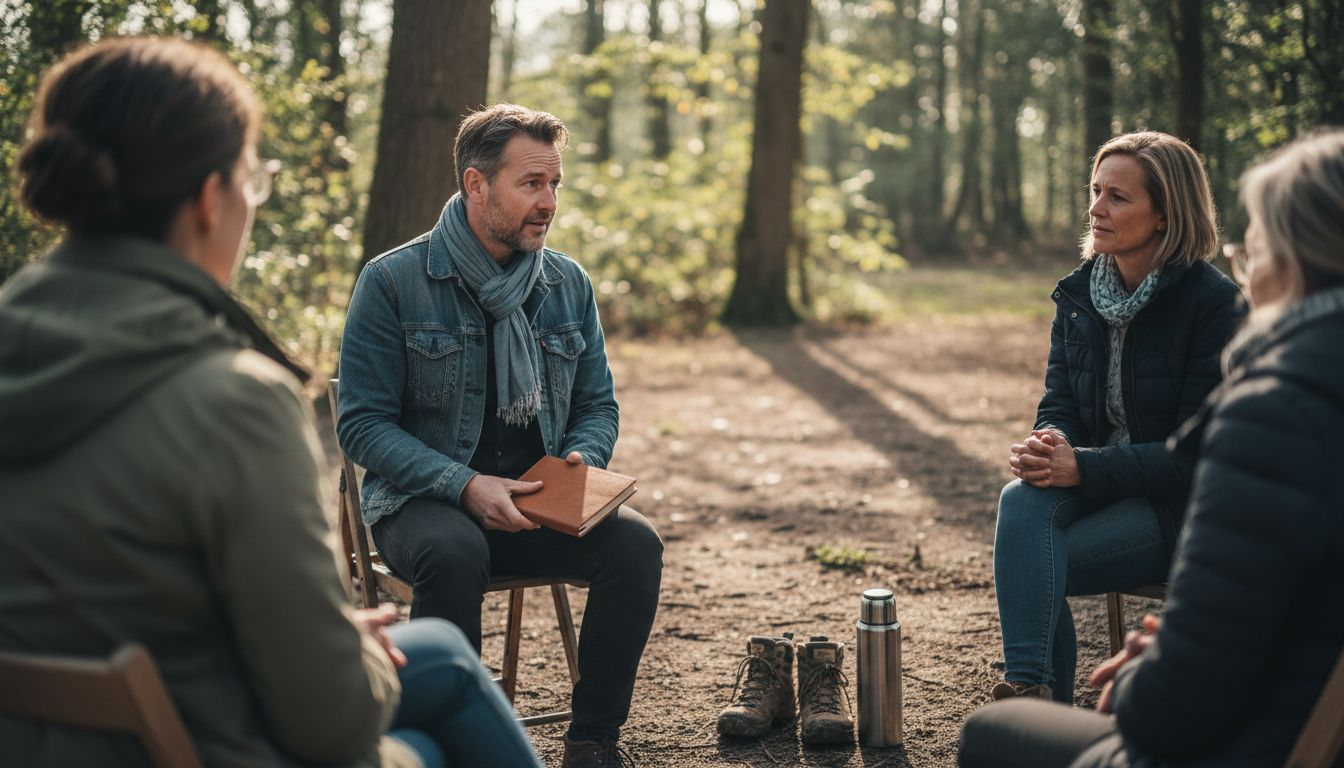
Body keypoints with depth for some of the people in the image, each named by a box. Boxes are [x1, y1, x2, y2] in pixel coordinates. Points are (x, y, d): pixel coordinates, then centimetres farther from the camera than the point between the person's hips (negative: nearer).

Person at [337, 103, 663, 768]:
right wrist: (464, 485, -22)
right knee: (455, 553, -37)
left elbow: (597, 405, 15)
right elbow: (362, 424, -9)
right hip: (423, 500, -4)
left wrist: (583, 459, -10)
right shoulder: (393, 281, -7)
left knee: (635, 542, -23)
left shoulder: (568, 283, 8)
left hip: (540, 500, 4)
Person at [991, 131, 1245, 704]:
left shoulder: (1213, 302, -12)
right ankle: (1030, 688, -32)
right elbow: (1059, 403, 8)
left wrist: (1084, 466, -25)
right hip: (1099, 482, 5)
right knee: (1022, 500, -29)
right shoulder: (1079, 294, 7)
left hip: (1182, 505, -5)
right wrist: (1050, 446, -18)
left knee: (1034, 564, -28)